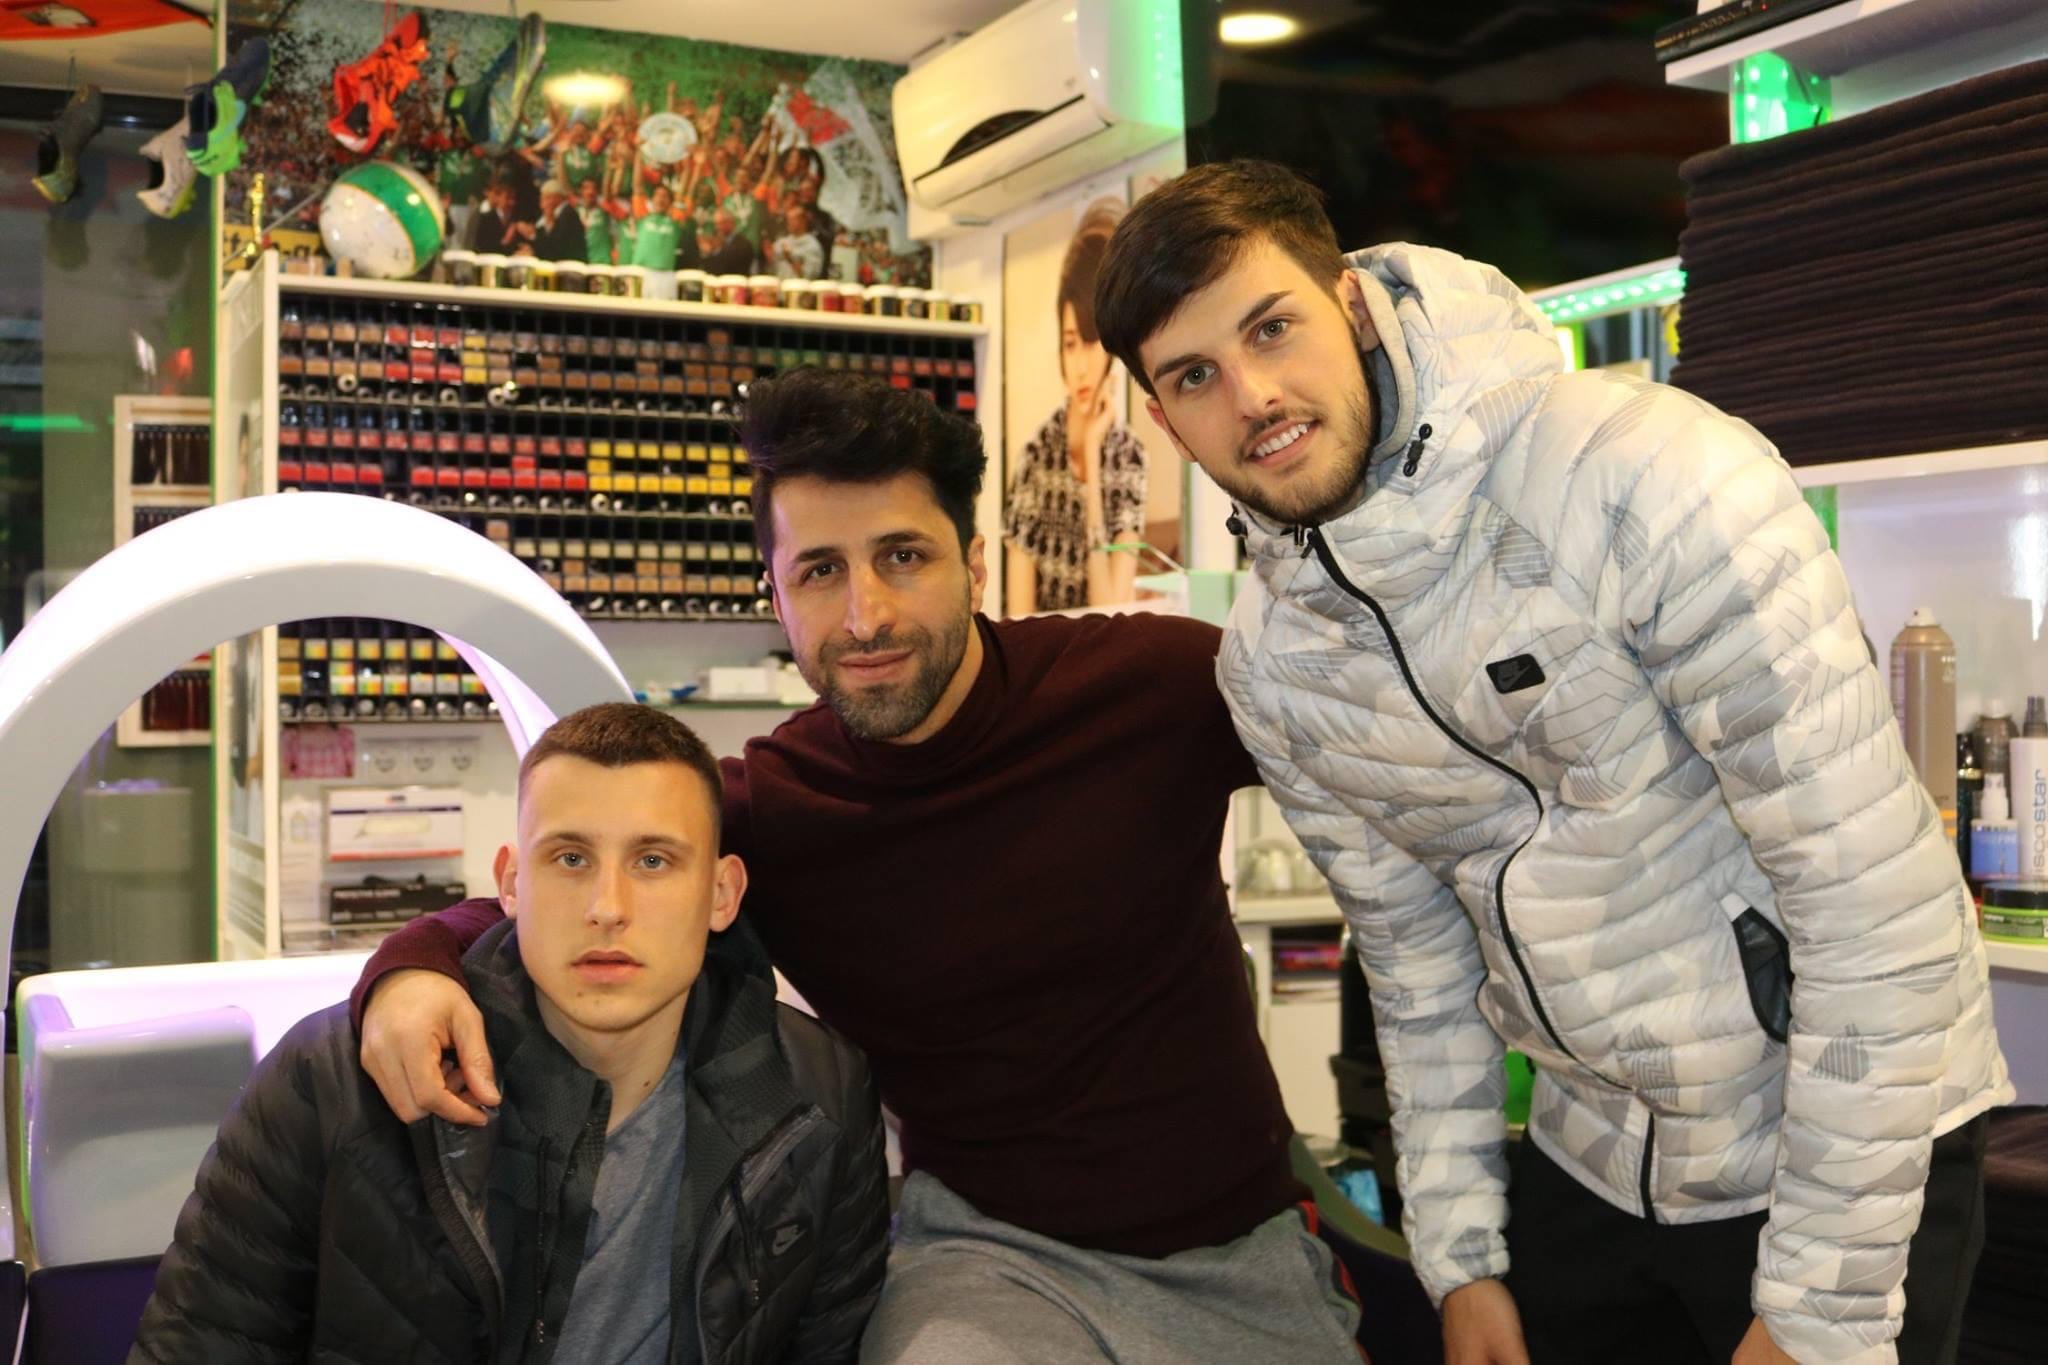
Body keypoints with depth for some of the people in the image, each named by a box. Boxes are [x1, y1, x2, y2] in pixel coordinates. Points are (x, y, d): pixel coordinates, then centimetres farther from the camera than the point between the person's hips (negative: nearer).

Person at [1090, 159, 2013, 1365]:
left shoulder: (1647, 477, -25)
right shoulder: (1268, 665, -4)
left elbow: (1882, 903, -23)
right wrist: (1460, 1254, 7)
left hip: (1848, 1143, -5)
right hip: (1591, 1161, 5)